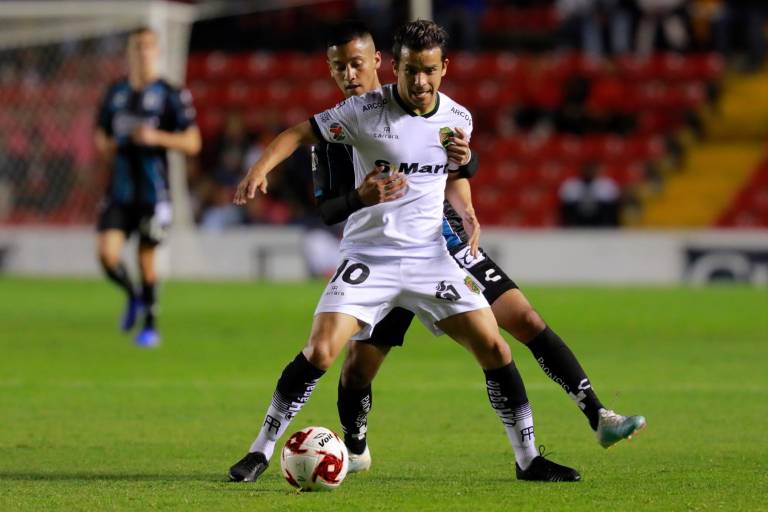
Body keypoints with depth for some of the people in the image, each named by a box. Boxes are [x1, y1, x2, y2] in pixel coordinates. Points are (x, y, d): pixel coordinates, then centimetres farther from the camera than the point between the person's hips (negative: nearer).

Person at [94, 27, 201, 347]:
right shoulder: (116, 93, 10)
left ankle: (150, 325, 20)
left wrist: (156, 137, -20)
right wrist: (106, 147, 5)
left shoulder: (170, 95, -4)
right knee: (107, 253, -10)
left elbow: (192, 143, -7)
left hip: (153, 192, -4)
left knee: (146, 260, 2)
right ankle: (132, 297, 20)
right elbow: (101, 134, 25)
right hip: (119, 191, 4)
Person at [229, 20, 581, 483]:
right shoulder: (366, 109, -10)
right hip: (369, 255, -3)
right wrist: (260, 170, -23)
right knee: (320, 352, -17)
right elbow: (301, 133, -7)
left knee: (494, 348, -4)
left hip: (430, 255, 3)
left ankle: (528, 459, 10)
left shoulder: (458, 118, 3)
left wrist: (465, 209, 6)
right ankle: (261, 452, -2)